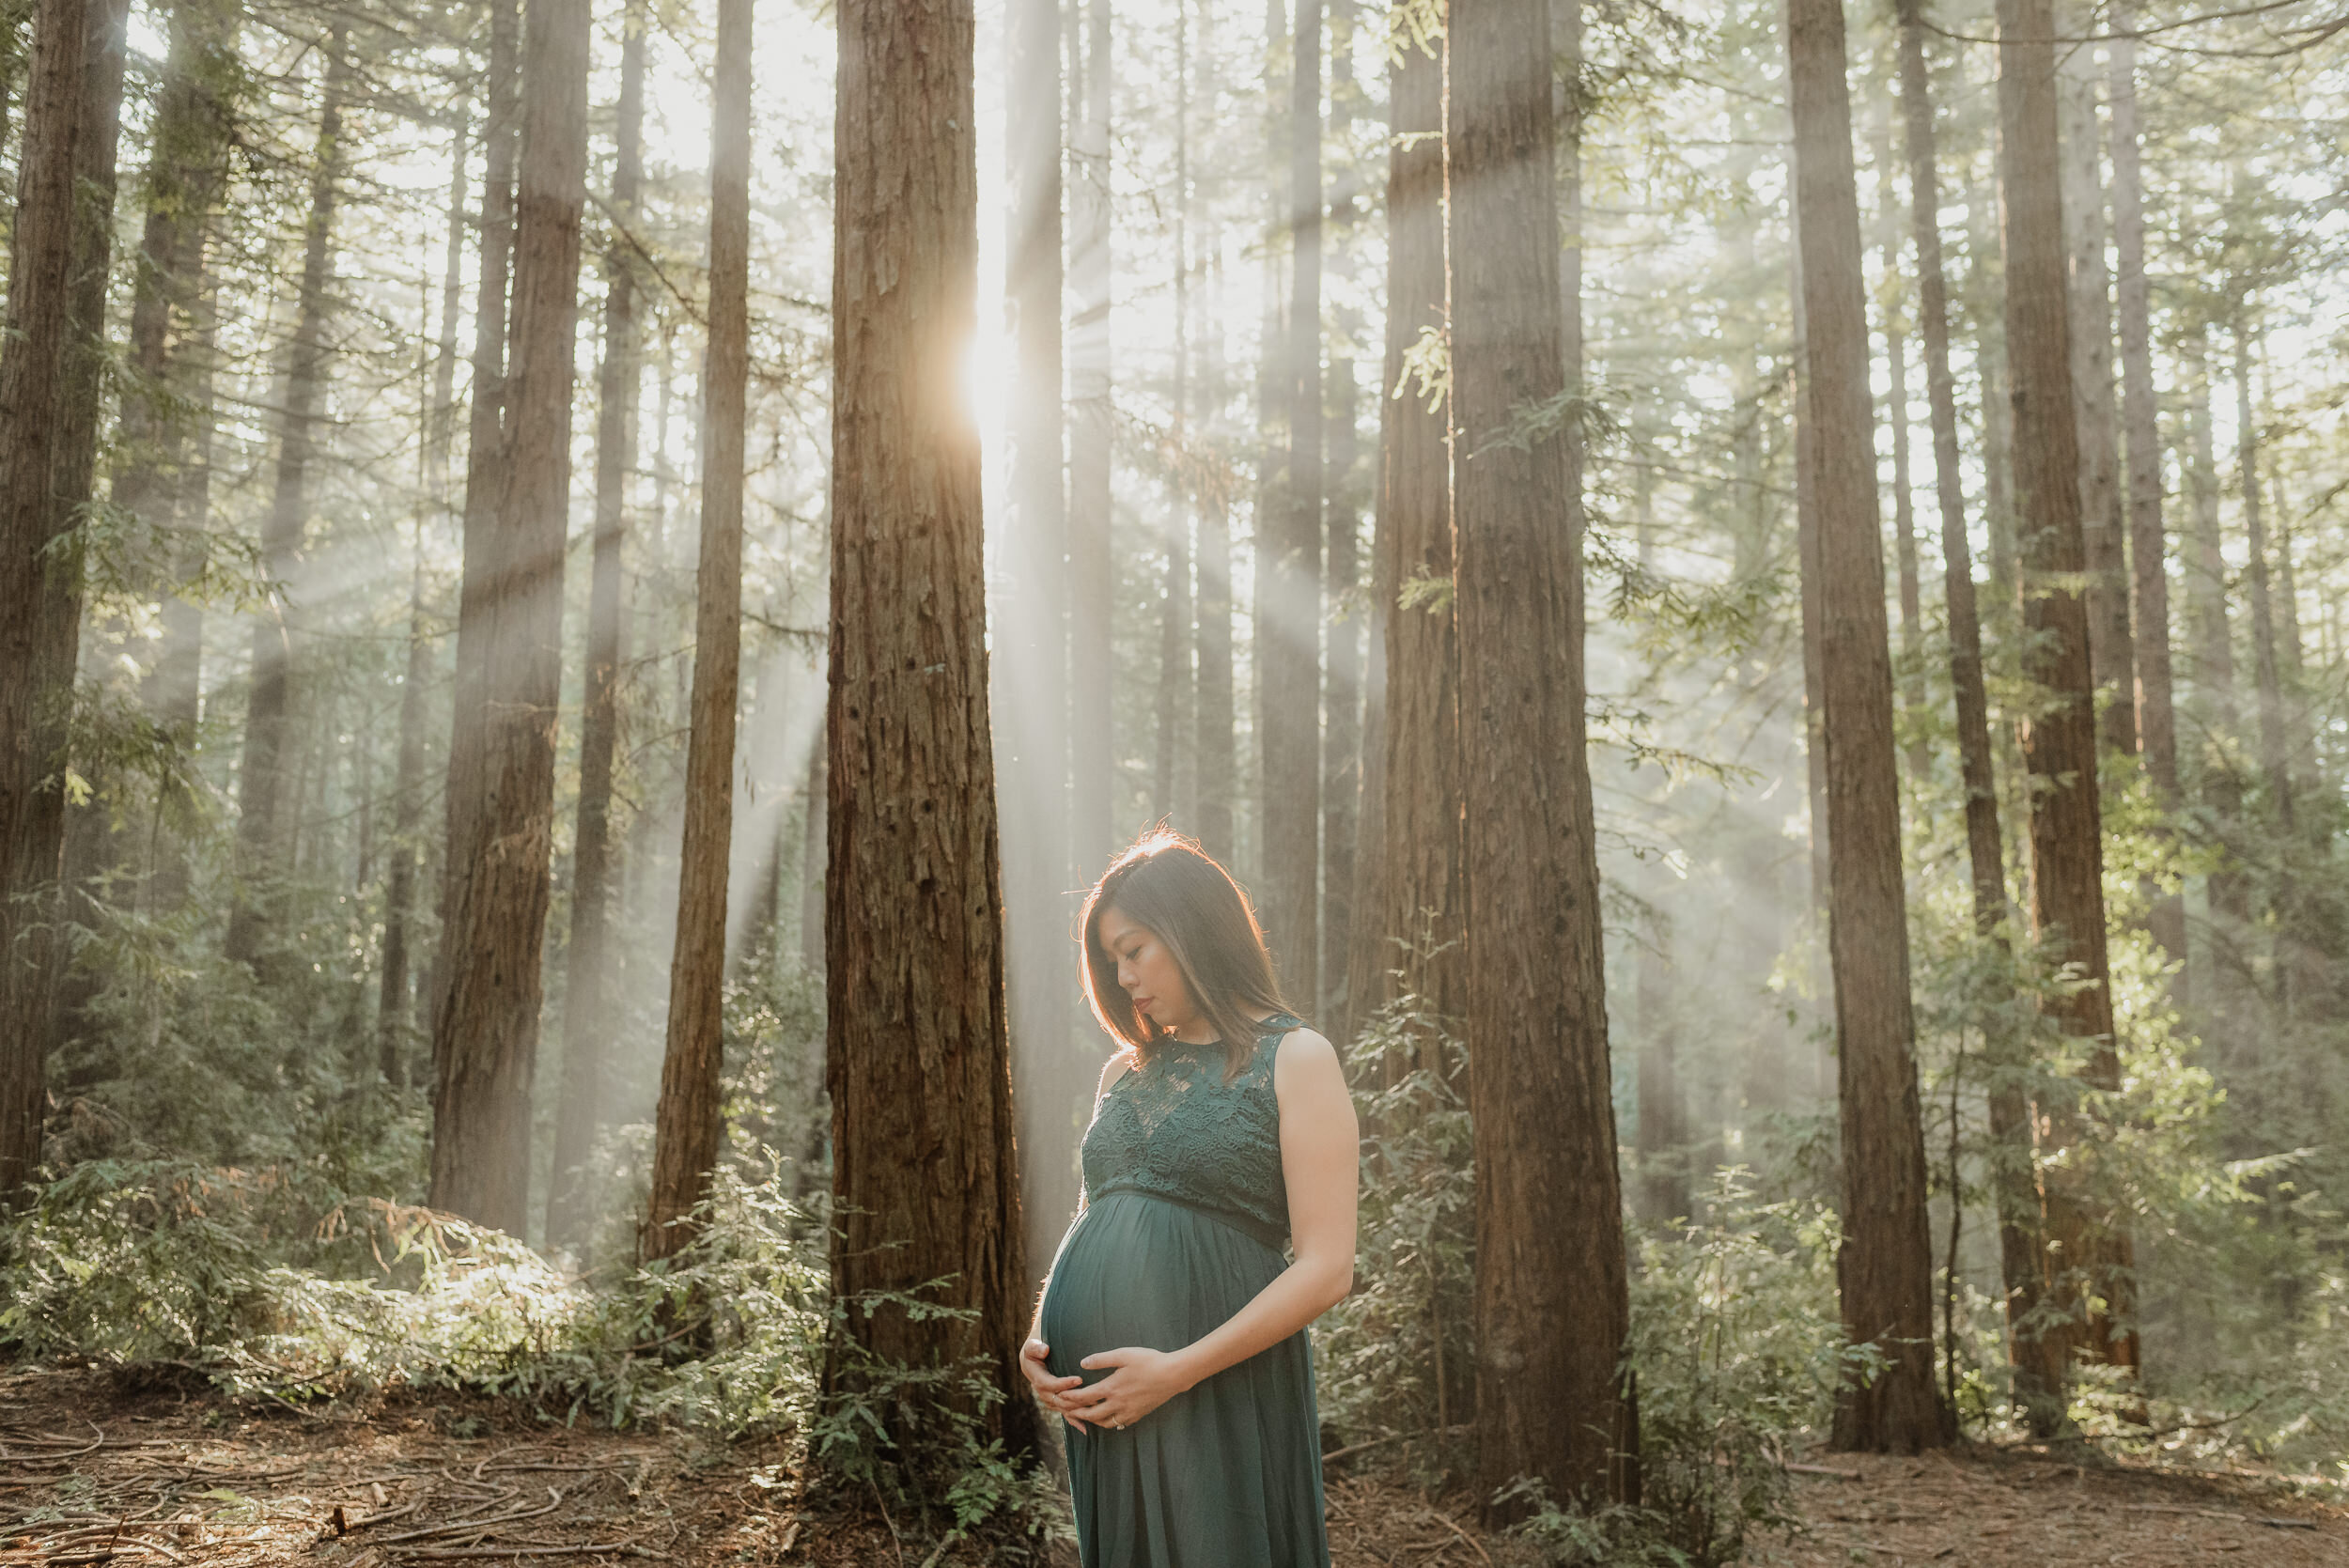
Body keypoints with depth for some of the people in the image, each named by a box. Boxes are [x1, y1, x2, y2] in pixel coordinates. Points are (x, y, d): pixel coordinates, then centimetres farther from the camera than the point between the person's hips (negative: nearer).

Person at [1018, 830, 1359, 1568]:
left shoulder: (1294, 1059, -2)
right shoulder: (1126, 1071, 16)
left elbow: (1326, 1270, -10)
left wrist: (1177, 1370, -15)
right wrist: (1037, 1339, 3)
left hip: (1216, 1397, -5)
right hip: (1095, 1400, 6)